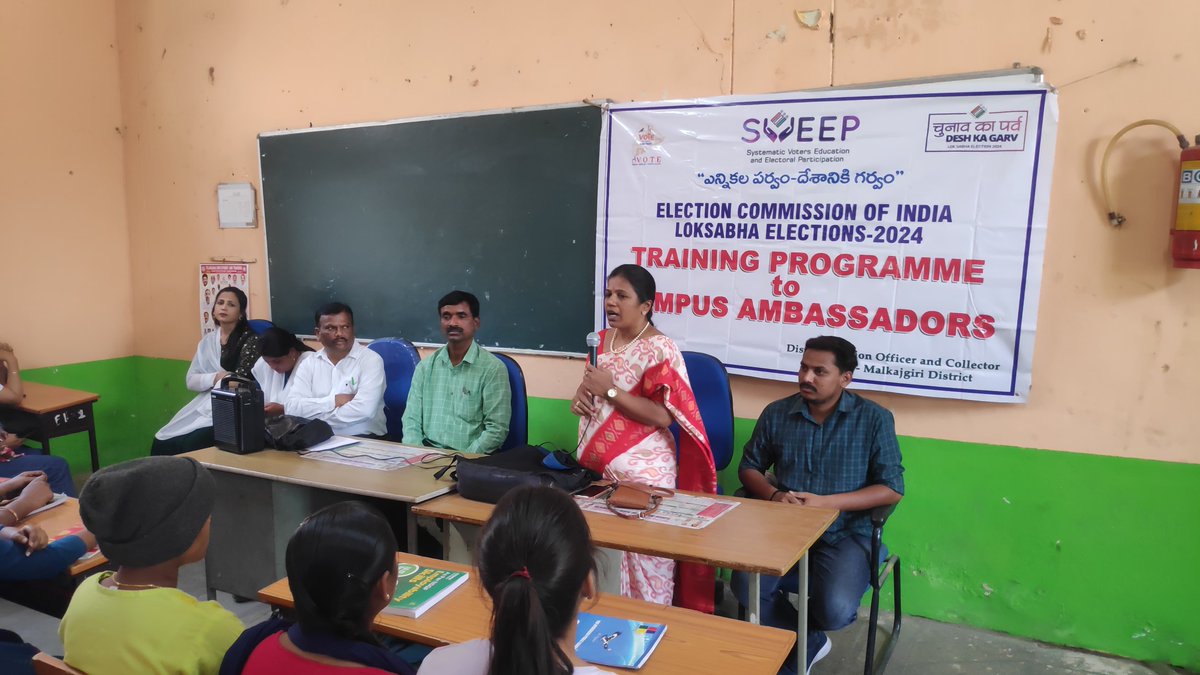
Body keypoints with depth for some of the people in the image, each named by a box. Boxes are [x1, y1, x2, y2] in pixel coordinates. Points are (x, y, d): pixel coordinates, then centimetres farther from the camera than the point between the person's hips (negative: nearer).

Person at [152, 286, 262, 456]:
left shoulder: (250, 339, -4)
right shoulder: (207, 341, 13)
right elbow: (191, 381, 7)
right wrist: (216, 378, -11)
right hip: (203, 406, 6)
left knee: (188, 447, -24)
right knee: (162, 444, -11)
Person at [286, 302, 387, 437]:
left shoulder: (370, 360, -5)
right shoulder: (309, 364, 8)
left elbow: (364, 409, -19)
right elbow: (291, 407, -3)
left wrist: (316, 415, -10)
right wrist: (333, 401, -13)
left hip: (363, 439, -3)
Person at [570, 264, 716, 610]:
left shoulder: (659, 348, -13)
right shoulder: (601, 340, 10)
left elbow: (663, 416, -18)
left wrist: (611, 390, -19)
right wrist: (580, 397, -1)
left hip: (641, 470, -6)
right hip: (597, 466, 7)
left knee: (643, 557, 0)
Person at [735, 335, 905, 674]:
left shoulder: (874, 418, -5)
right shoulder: (776, 413, 3)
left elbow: (892, 488, -8)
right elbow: (749, 467, 12)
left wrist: (825, 503, -19)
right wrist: (774, 495, -11)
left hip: (845, 534, -2)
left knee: (835, 610, -28)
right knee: (745, 586, -24)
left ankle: (790, 632, 13)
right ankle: (808, 642, 6)